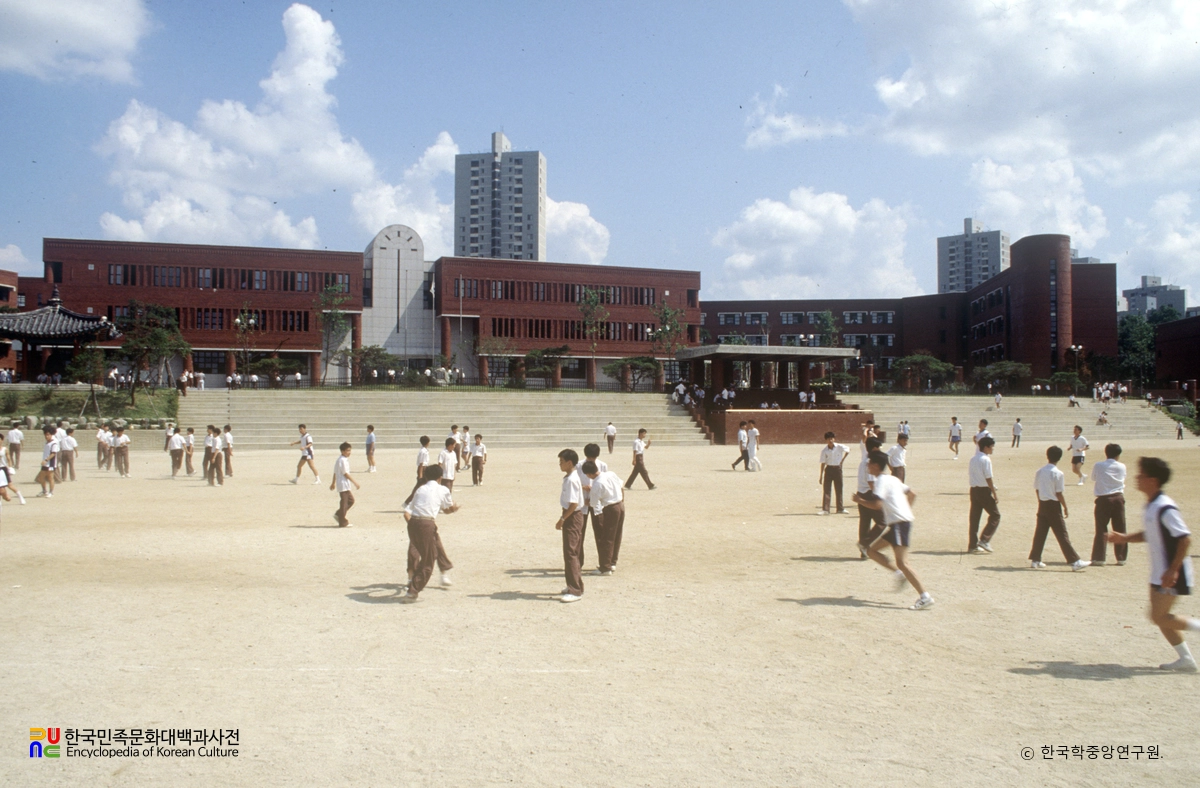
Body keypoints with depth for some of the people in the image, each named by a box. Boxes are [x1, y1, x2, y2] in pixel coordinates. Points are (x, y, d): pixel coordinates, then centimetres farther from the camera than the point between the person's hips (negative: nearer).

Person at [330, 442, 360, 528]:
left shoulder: (339, 459, 14)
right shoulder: (343, 460, -16)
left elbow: (335, 473, 21)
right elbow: (346, 474, -19)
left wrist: (333, 483, 28)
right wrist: (355, 483, -16)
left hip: (345, 485, 10)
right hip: (343, 484, -10)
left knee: (351, 500, 16)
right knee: (344, 502, -4)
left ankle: (338, 514, 19)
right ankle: (343, 522, 2)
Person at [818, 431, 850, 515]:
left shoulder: (839, 447, -8)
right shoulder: (824, 450, -7)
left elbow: (848, 449, 11)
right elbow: (823, 463, -5)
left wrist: (843, 459, 5)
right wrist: (821, 476, -7)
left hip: (837, 468, 0)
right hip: (828, 469, 0)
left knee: (839, 489, 8)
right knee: (826, 489, -3)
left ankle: (840, 508, 17)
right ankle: (825, 509, -2)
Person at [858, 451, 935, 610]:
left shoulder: (881, 480, -9)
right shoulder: (892, 479, 19)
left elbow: (876, 504, -21)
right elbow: (912, 494, 24)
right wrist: (906, 509, 29)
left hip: (900, 523, -10)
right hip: (896, 524, 10)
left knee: (902, 562, -14)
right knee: (871, 550, 12)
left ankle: (925, 597, -15)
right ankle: (899, 574, 8)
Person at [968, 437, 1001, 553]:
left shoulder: (973, 459, 11)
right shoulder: (986, 460, -12)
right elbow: (988, 479, -15)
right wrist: (995, 494, -11)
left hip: (974, 490, 8)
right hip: (984, 490, -8)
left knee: (974, 517, 8)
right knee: (995, 515, 4)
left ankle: (972, 545, 10)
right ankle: (984, 540, -3)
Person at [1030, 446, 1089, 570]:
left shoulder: (1039, 472, 4)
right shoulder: (1058, 473, -13)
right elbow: (1059, 494, -12)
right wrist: (1065, 508, -2)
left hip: (1042, 505, 6)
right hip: (1054, 505, -6)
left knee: (1040, 533, 11)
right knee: (1062, 535, -4)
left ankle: (1035, 560, 13)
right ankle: (1075, 562, -1)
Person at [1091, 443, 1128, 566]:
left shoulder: (1098, 466, -3)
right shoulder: (1122, 467, 3)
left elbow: (1093, 481, 7)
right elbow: (1122, 481, 13)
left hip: (1103, 500, -2)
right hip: (1118, 498, 2)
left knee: (1102, 530, 0)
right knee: (1120, 529, 10)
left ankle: (1098, 558, -3)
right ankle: (1121, 558, 14)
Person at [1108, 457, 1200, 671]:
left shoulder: (1165, 508, -22)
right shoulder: (1151, 506, 8)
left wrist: (1173, 570, -25)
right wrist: (1125, 538, 9)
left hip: (1172, 575, -10)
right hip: (1159, 573, 10)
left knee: (1158, 617, -5)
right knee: (1160, 616, 12)